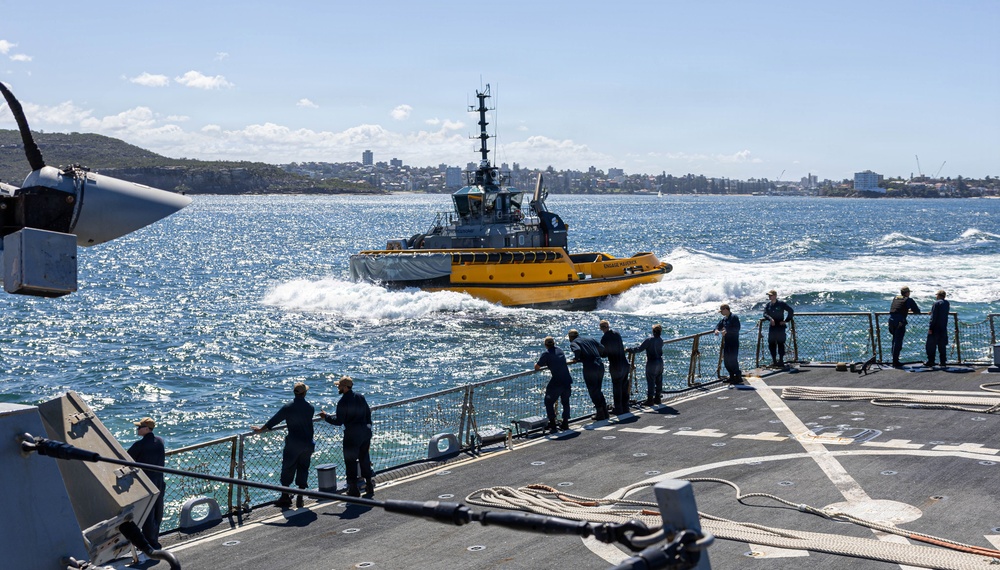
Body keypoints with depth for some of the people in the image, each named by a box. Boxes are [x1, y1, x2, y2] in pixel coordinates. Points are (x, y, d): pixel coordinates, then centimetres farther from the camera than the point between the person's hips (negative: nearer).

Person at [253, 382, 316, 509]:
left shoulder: (288, 407, -10)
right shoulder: (310, 408, -1)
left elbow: (274, 420, -4)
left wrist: (260, 429, 7)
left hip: (293, 444, -3)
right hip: (308, 444, 3)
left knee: (287, 469, 8)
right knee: (303, 469, 9)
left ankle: (285, 497, 10)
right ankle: (300, 498, 10)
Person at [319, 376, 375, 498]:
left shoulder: (343, 402, -15)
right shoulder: (360, 397, 7)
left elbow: (338, 421, -14)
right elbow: (368, 412, 13)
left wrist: (326, 416, 0)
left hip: (352, 435, -7)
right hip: (365, 432, 7)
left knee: (350, 461, 4)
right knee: (364, 459, 17)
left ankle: (354, 490, 8)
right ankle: (369, 486, 21)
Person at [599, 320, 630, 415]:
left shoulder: (604, 338, -17)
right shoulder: (617, 333, 1)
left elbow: (604, 353, -9)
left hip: (616, 367, -6)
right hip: (625, 363, 6)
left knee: (617, 388, 5)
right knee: (624, 387, 16)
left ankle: (618, 410, 12)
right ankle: (625, 408, 25)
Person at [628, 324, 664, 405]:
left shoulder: (649, 340, -18)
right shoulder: (661, 341, 2)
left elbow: (639, 348, -20)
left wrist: (628, 350, -11)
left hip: (652, 363, -7)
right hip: (660, 362, 7)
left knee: (650, 382, -1)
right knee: (659, 382, 13)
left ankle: (650, 400, 1)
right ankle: (658, 398, 22)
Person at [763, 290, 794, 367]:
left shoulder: (781, 304, -6)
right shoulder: (768, 305, 8)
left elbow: (791, 311, -3)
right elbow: (765, 314, -2)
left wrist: (786, 320, -5)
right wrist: (770, 318, -22)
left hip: (780, 327, -5)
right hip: (772, 326, 5)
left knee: (780, 343, -2)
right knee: (771, 344, 5)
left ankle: (781, 360, 2)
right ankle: (774, 360, 13)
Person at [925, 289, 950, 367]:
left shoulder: (936, 303, -13)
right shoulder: (947, 304, 8)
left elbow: (933, 317, -17)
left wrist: (930, 328, -16)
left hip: (936, 328, -7)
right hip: (944, 328, 7)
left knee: (931, 345, 0)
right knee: (942, 345, 12)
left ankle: (930, 361, -2)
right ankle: (943, 361, 11)